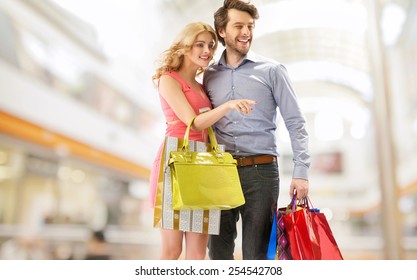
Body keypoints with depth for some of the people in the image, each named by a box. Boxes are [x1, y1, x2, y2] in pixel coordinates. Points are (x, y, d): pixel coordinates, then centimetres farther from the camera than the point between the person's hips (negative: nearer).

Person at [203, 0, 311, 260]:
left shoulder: (272, 70, 3)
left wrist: (301, 171, -10)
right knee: (218, 250, 11)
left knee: (256, 253, 3)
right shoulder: (210, 75, 12)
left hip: (260, 171, -3)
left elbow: (295, 123, -1)